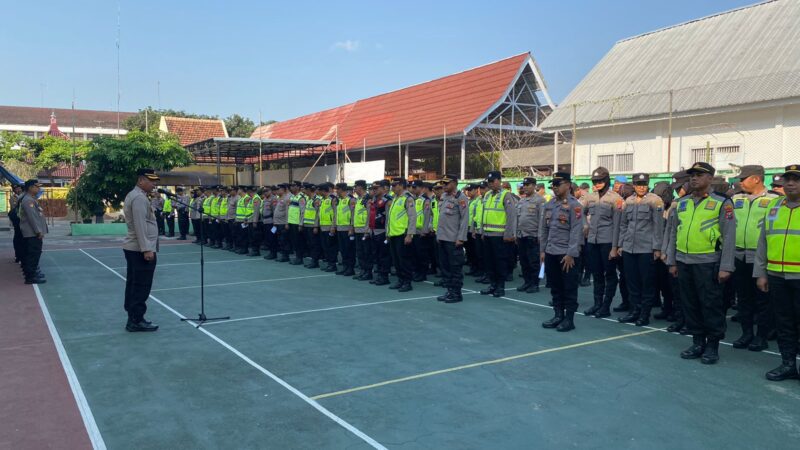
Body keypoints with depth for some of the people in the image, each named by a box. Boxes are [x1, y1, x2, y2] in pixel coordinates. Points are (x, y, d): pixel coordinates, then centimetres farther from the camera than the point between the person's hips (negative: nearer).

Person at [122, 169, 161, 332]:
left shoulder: (133, 195, 17)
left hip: (133, 248, 11)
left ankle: (133, 318, 19)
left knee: (134, 285, 13)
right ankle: (136, 321, -2)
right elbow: (140, 225, -22)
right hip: (141, 250, -11)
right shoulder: (139, 198, -15)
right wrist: (147, 249, -23)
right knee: (141, 287, -6)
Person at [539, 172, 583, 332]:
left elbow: (576, 231, -14)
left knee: (569, 288, 3)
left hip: (567, 254, -6)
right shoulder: (549, 205, 10)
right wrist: (542, 250, 10)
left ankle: (569, 319, 10)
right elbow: (543, 229, 14)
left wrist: (571, 254, -17)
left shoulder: (574, 205, -9)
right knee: (555, 287, 12)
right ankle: (558, 315, 22)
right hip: (551, 253, 6)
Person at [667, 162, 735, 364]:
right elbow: (674, 233, 15)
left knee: (711, 306, 3)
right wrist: (672, 261, 11)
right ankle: (698, 342, 23)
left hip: (708, 263, -5)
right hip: (684, 262, 5)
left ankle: (713, 346, 15)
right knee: (690, 305, 11)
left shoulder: (722, 203, -3)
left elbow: (729, 237, -7)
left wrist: (726, 267, -12)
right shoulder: (682, 203, 11)